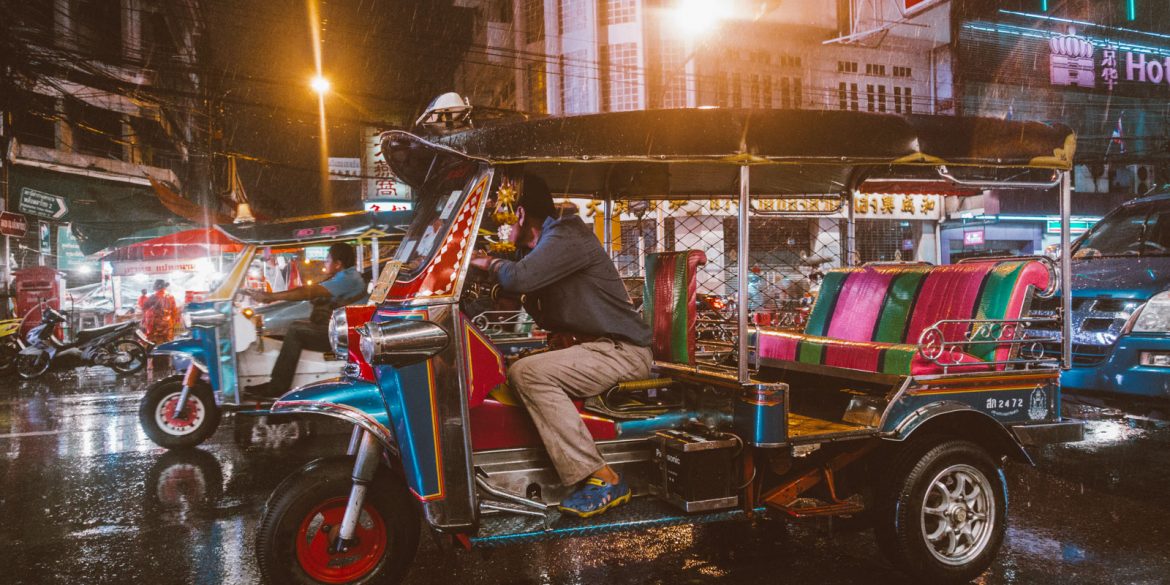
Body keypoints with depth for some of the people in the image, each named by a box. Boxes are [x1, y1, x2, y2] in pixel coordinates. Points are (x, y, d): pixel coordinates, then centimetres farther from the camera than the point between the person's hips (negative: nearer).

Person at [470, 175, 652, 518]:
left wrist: (491, 264, -7)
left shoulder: (566, 236, -12)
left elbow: (519, 278, -27)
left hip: (623, 351, -11)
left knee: (527, 374, -25)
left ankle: (603, 480, -25)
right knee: (515, 363, 12)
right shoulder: (548, 243, 20)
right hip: (595, 346, 11)